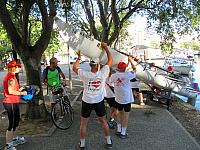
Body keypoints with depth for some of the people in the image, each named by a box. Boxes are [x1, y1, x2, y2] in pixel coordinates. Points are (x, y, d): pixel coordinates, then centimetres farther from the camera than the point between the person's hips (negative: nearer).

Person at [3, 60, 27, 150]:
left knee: (16, 121, 22)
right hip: (11, 103, -11)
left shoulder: (9, 76, 15)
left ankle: (14, 139, 39)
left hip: (13, 102, 11)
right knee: (12, 123, -4)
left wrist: (19, 90, 15)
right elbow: (10, 91, -26)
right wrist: (21, 93, -15)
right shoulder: (11, 76, -18)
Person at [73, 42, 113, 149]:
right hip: (99, 102, 1)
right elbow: (110, 60, -3)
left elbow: (74, 68, 1)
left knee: (83, 123, 14)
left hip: (87, 102, -1)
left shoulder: (85, 75, -18)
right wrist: (106, 48, 6)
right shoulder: (102, 73, -17)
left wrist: (79, 58, 12)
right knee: (103, 121, 18)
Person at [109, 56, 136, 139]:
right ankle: (123, 133, 14)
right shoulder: (127, 75, -19)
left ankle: (118, 130, 30)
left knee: (119, 112, 21)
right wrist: (131, 60, 9)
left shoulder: (114, 75, -10)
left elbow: (110, 81, 11)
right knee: (126, 115, 7)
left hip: (118, 98, 4)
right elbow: (134, 69, -1)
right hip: (127, 98, -4)